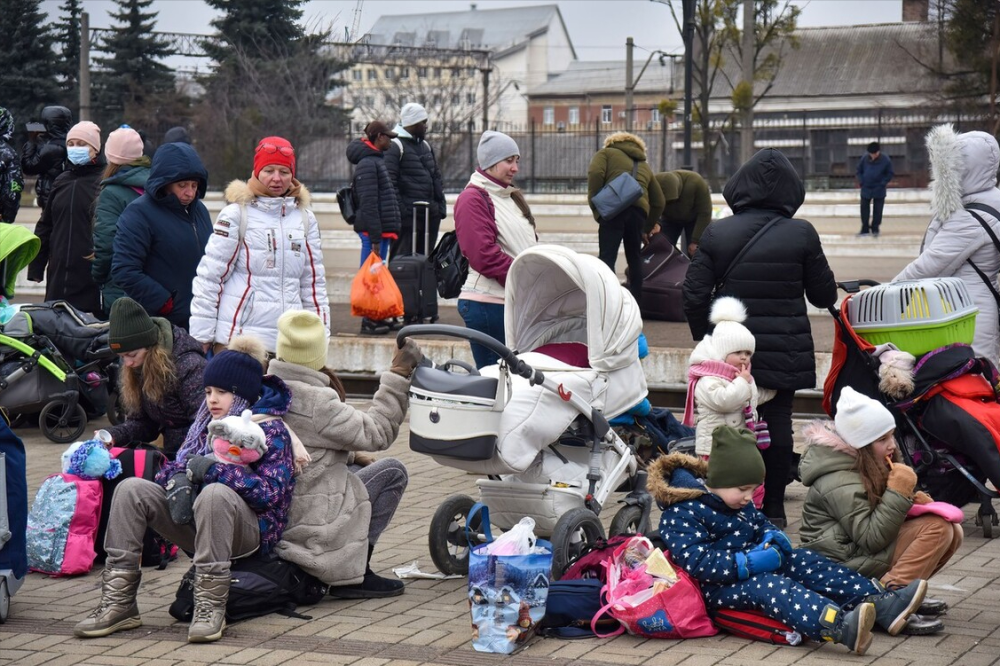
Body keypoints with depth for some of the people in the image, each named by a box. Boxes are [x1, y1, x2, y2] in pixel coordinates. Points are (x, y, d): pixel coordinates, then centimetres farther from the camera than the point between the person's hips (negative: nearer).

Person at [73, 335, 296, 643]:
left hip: (249, 531, -7)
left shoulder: (270, 431, -4)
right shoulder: (207, 425, 16)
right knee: (132, 489, -9)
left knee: (215, 493, -38)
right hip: (199, 527, 7)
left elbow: (272, 492, -18)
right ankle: (118, 602, -16)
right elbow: (177, 464, 13)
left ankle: (210, 607, -35)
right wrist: (177, 482, -13)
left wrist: (214, 469, -21)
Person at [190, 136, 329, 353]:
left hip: (289, 341, 4)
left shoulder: (305, 218, 14)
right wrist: (201, 334, -4)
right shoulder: (236, 214, -1)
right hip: (237, 338, -4)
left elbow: (313, 282, 18)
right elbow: (210, 275, -2)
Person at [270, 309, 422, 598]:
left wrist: (353, 456, 14)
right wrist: (399, 374, -10)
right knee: (393, 472, 2)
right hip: (303, 524, -9)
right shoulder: (315, 401, -23)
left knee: (361, 467, 25)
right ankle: (352, 577, 1)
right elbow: (376, 432, -14)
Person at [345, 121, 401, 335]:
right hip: (373, 230, -10)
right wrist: (375, 238, -22)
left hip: (382, 230, 10)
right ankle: (368, 321, -3)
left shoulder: (377, 160, 18)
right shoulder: (367, 164, -14)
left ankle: (375, 318, 21)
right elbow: (368, 203, -20)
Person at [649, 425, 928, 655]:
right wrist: (749, 563, -29)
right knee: (765, 585, -35)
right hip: (717, 586, -10)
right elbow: (695, 561, -28)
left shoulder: (740, 502, 13)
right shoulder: (683, 513, -19)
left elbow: (760, 522, 26)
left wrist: (774, 536, -1)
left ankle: (880, 604, -17)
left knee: (805, 562, -7)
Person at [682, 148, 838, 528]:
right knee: (777, 420, 7)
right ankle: (773, 508, 11)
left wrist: (704, 338, 11)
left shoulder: (716, 233, -4)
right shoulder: (801, 234, -7)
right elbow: (824, 295, -1)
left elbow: (694, 295, -3)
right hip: (784, 352, -1)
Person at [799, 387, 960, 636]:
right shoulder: (840, 484, -21)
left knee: (953, 531, 1)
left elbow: (883, 516, 22)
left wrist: (911, 499, 1)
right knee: (938, 527, -22)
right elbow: (871, 539, -25)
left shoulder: (869, 468, 9)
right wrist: (899, 492, -25)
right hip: (845, 565, -10)